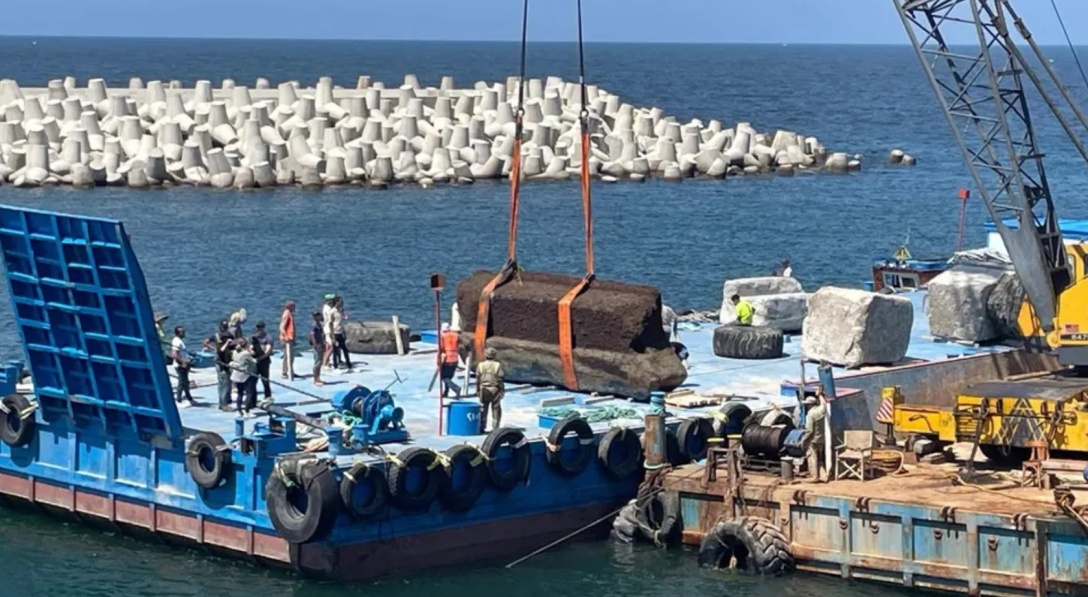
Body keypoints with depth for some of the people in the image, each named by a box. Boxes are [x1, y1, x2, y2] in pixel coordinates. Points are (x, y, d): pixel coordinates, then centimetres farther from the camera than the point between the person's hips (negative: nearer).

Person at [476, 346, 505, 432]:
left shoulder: (480, 365, -2)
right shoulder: (498, 365, -10)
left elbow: (477, 379, 1)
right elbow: (501, 379, -9)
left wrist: (478, 390, 10)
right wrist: (502, 390, 0)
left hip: (484, 390, 2)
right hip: (495, 390, -2)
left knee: (483, 409, 10)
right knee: (496, 409, 5)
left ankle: (482, 428, 11)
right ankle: (495, 428, 1)